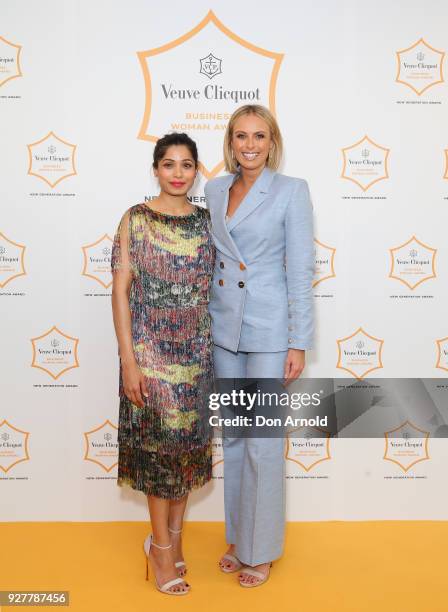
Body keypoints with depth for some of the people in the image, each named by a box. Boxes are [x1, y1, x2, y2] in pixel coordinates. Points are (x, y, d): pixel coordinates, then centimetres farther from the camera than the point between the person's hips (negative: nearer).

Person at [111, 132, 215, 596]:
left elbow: (213, 287, 10)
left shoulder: (205, 221, 6)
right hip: (150, 349, -4)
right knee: (159, 443, 3)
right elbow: (120, 292, -8)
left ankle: (170, 539, 31)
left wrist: (216, 349, 6)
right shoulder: (135, 220, -5)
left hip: (196, 351, 4)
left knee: (188, 441, 11)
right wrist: (128, 360, -13)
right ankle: (162, 547, 23)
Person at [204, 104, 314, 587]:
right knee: (232, 437, 15)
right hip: (223, 328, 5)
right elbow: (209, 260, 13)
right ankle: (238, 538, 32)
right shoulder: (214, 190, 8)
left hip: (268, 330, -5)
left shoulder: (292, 190, -6)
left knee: (263, 443, 2)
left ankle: (260, 549, 22)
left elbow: (301, 269, -8)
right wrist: (204, 323, 11)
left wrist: (299, 343, -11)